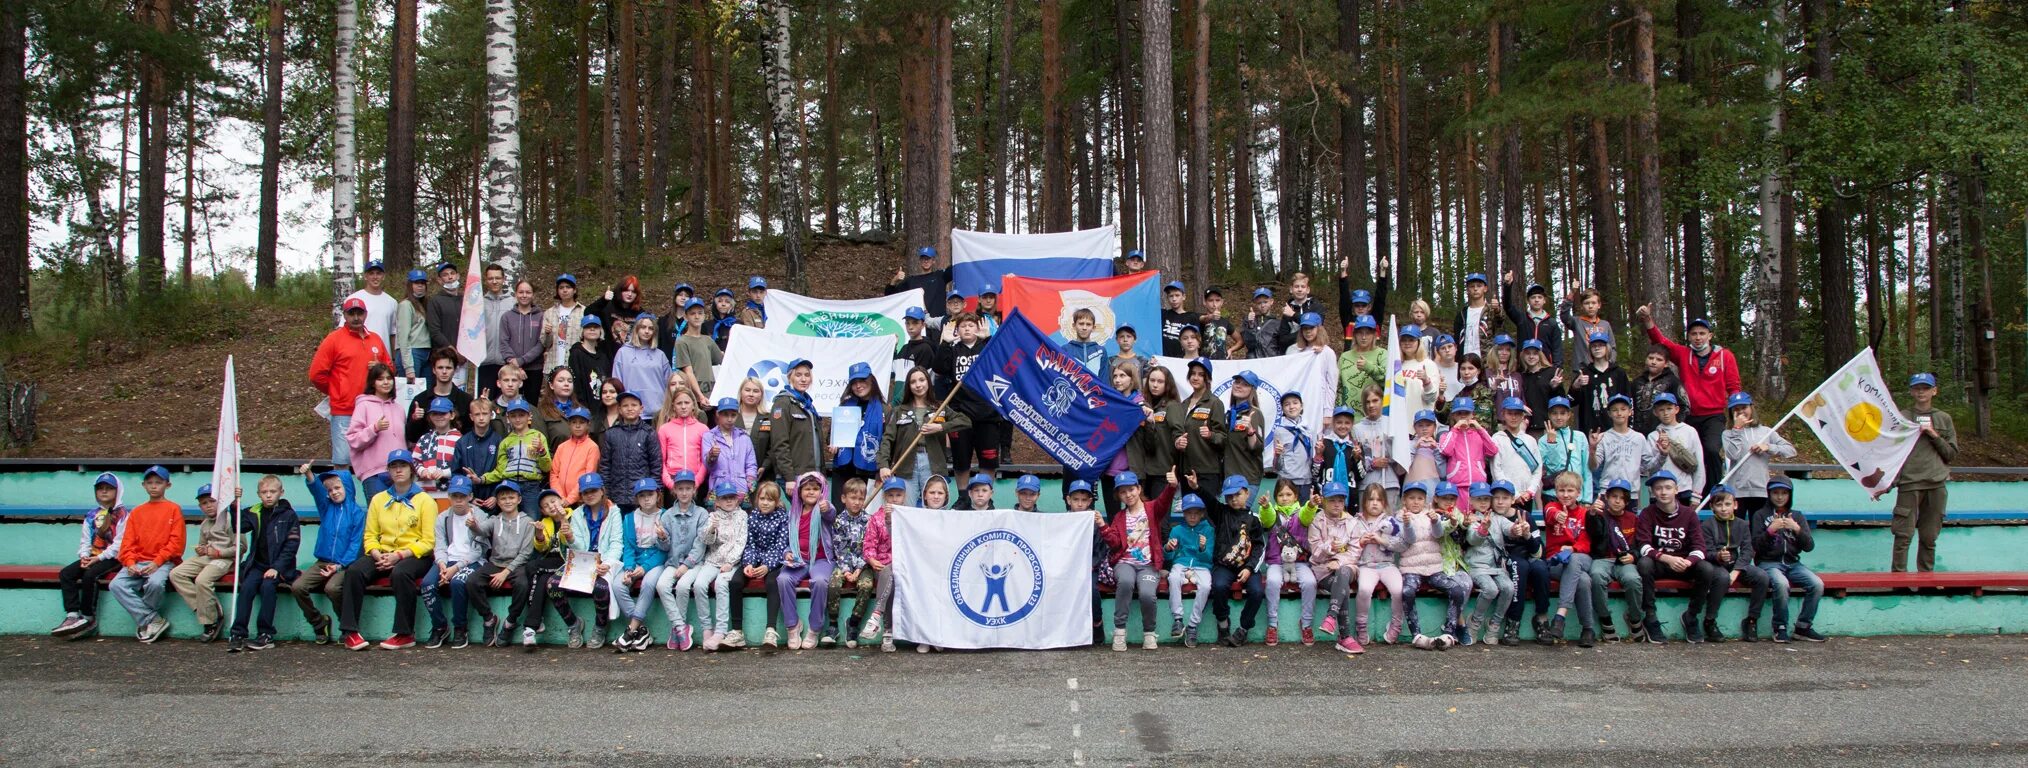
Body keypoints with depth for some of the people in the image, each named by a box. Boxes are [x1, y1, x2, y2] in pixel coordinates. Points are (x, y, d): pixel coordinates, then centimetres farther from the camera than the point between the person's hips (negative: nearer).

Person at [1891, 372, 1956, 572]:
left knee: (1929, 537, 6)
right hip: (1909, 483, -2)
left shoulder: (1944, 419, 13)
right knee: (1903, 535, -7)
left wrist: (1935, 437, -5)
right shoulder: (1902, 417, 5)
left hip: (1936, 485, 2)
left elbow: (1952, 454, 11)